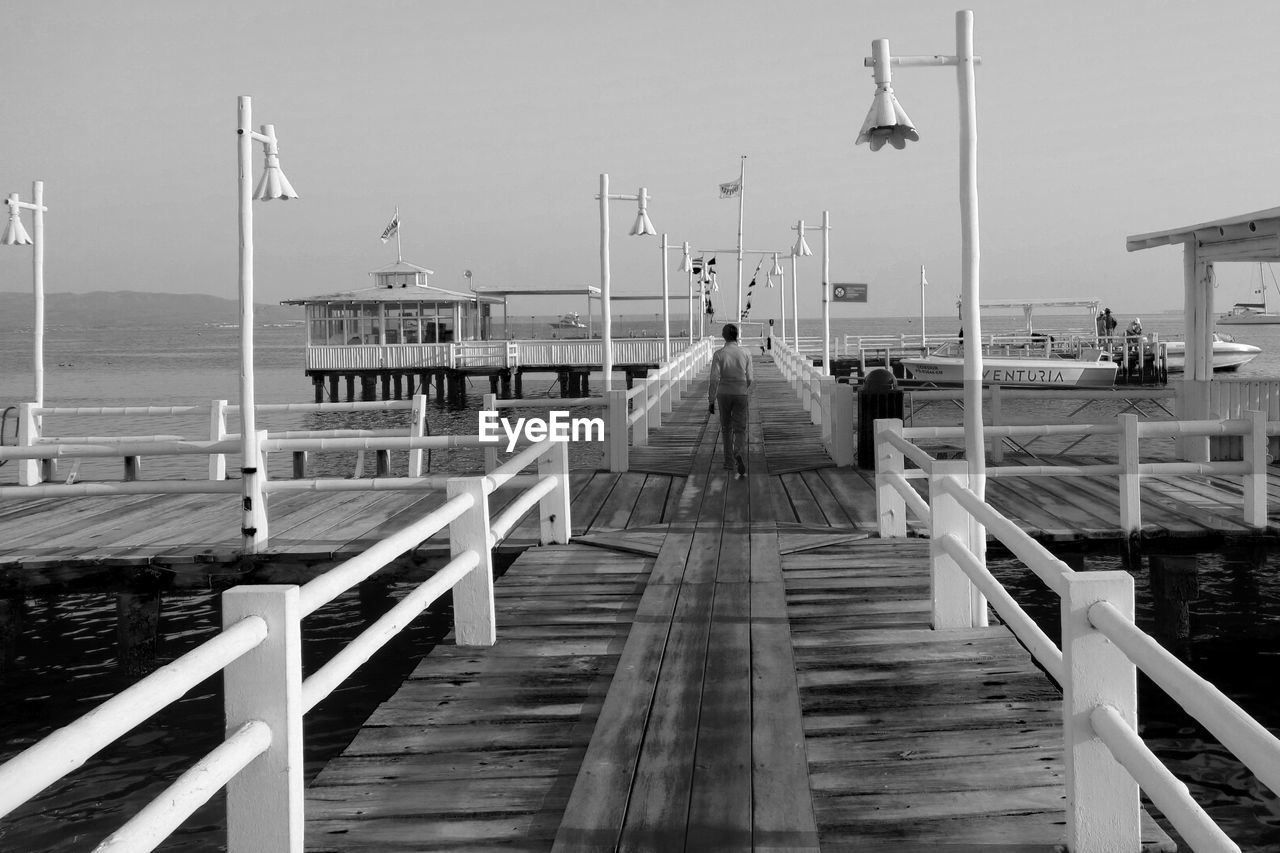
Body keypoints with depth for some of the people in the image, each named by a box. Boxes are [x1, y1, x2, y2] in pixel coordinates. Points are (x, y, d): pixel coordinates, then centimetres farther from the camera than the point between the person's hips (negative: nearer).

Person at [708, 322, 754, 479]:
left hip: (724, 394, 0)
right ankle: (739, 455, -26)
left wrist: (711, 400, -5)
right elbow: (750, 379, 0)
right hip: (741, 394, 0)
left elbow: (715, 378, -12)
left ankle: (729, 462, 25)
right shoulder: (745, 353, -3)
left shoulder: (719, 354, -8)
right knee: (740, 430, 2)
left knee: (726, 428, 18)